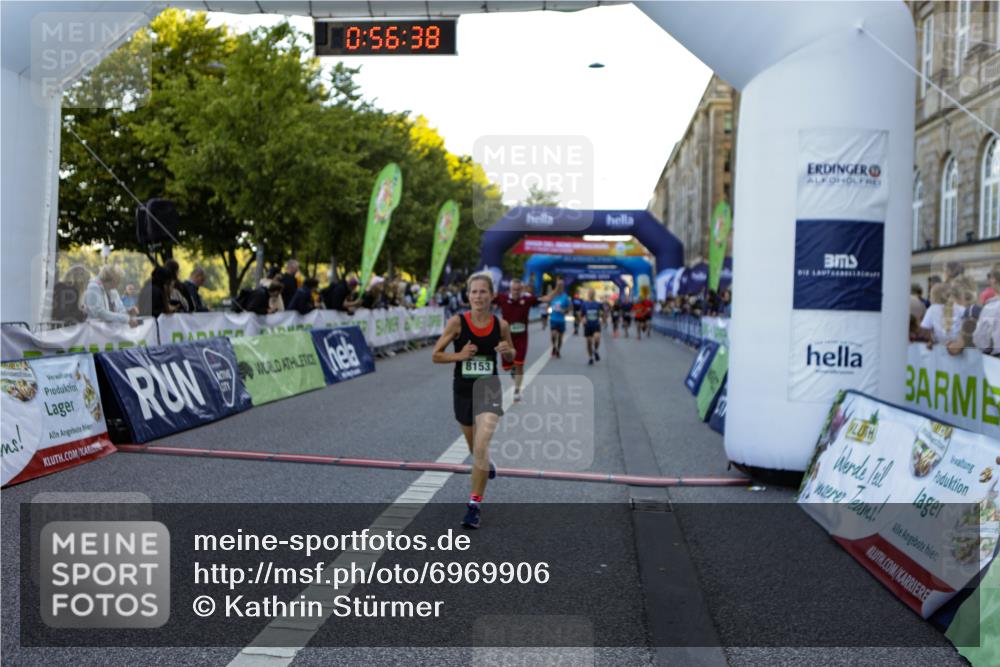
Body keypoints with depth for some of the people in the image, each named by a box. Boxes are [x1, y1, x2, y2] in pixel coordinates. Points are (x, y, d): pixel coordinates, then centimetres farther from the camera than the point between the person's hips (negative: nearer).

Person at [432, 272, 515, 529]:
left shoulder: (501, 325, -6)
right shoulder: (457, 322, -10)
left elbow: (510, 358, 11)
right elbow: (436, 355, -4)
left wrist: (508, 351, -12)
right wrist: (459, 355, -21)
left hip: (489, 390, -1)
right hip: (463, 391, 2)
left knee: (481, 445, -19)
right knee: (475, 448, 20)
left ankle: (474, 505, -9)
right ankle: (487, 467, 57)